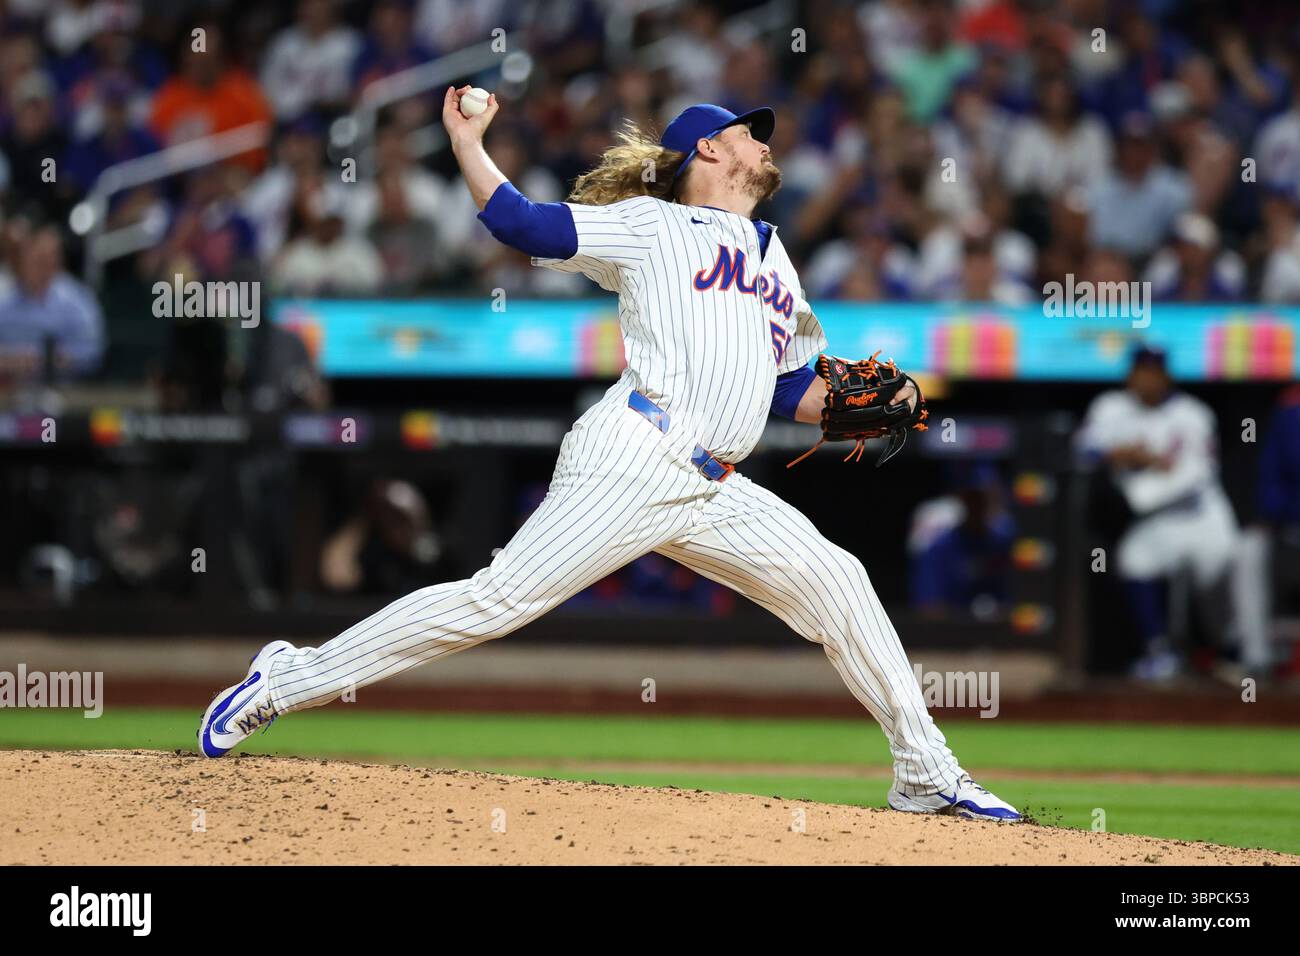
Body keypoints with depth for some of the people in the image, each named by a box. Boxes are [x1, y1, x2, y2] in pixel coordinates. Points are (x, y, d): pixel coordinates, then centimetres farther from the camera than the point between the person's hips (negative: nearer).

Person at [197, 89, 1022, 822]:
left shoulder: (776, 265, 26)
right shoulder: (652, 224, 6)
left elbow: (792, 394, 27)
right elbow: (524, 224, -1)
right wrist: (467, 145, -9)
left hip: (713, 491, 7)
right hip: (635, 459, -7)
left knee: (836, 581, 2)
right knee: (503, 598, -16)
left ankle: (925, 772, 10)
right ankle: (288, 682, -12)